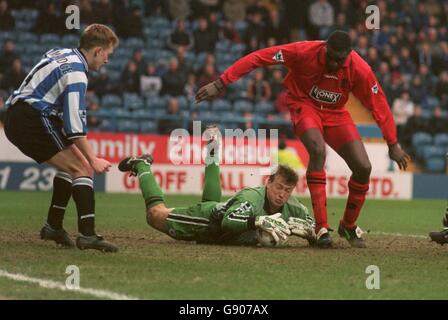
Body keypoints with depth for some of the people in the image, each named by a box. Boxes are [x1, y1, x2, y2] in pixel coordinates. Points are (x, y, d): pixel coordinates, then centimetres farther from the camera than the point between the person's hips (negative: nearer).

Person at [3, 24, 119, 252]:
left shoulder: (61, 54, 16)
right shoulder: (76, 73, -12)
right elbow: (74, 124, -18)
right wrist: (93, 160, -15)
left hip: (16, 119, 10)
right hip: (34, 120, -10)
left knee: (70, 164, 21)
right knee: (82, 168, -12)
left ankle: (53, 227, 22)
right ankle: (87, 234, -24)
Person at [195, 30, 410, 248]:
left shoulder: (359, 69, -22)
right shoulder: (304, 52, -28)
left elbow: (379, 105, -11)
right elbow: (258, 58, -25)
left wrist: (393, 145, -9)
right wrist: (220, 84, -28)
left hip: (335, 113, 3)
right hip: (304, 105, -3)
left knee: (363, 167, -10)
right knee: (318, 150, -32)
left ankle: (349, 226, 17)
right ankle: (321, 228, -29)